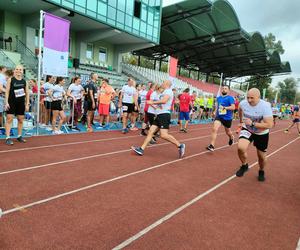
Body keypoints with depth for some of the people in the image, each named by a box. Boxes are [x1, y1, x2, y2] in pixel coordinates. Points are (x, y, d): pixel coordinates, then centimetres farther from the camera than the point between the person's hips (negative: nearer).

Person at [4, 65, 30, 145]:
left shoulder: (24, 81, 8)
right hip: (11, 102, -3)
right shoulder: (10, 80, 1)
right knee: (9, 119, -5)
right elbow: (7, 91, -3)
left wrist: (27, 104, 5)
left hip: (21, 103, 3)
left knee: (21, 120, 9)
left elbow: (27, 93, 9)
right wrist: (6, 102, -10)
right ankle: (8, 138, -3)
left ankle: (19, 136, 22)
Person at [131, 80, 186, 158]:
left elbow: (164, 101, -24)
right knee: (150, 131, 3)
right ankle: (141, 149, 4)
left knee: (164, 135, -17)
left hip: (164, 115, -10)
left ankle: (180, 146, -3)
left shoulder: (168, 91, -6)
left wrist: (152, 102, -16)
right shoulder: (165, 92, 24)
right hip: (160, 115, 10)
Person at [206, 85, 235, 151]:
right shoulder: (218, 98, 8)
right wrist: (215, 112, 15)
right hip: (219, 116, 4)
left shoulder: (230, 98, -11)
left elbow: (233, 107, -21)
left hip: (227, 118, -3)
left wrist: (225, 108, -32)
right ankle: (212, 146, -19)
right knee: (214, 129, -18)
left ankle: (231, 138, 54)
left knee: (227, 132, 17)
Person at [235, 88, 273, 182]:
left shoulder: (265, 106, -30)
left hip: (261, 133, -2)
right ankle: (244, 165, 7)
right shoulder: (243, 103, -18)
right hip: (247, 129, 2)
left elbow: (269, 125, -33)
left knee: (261, 156, 11)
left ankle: (261, 171, 45)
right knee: (240, 147, -24)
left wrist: (252, 123, -35)